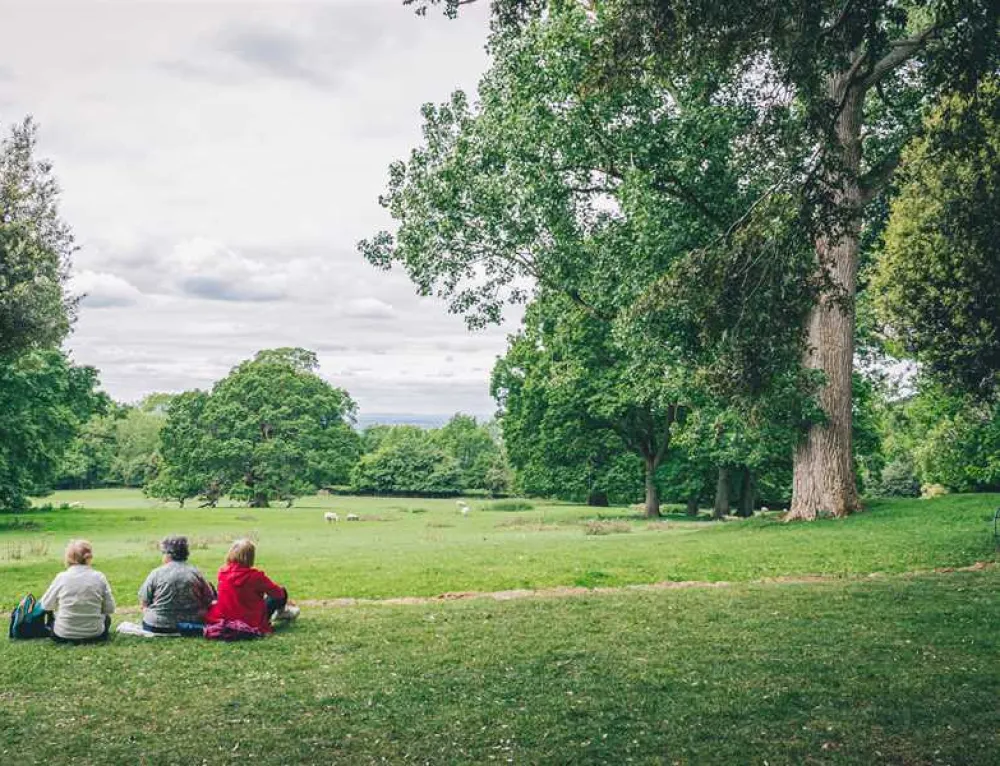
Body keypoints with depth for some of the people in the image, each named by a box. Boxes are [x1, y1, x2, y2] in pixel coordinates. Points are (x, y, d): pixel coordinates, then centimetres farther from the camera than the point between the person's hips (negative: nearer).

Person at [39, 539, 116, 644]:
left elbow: (46, 605, 2)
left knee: (51, 621, 34)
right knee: (106, 617, 33)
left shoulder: (62, 577, -10)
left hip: (64, 635, 0)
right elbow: (110, 609, -4)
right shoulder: (99, 577, -8)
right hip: (94, 634, 0)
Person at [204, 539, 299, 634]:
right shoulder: (255, 576, -21)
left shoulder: (222, 573, -7)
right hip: (252, 623, -6)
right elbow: (279, 592, -10)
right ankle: (281, 612, 41)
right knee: (282, 593, 11)